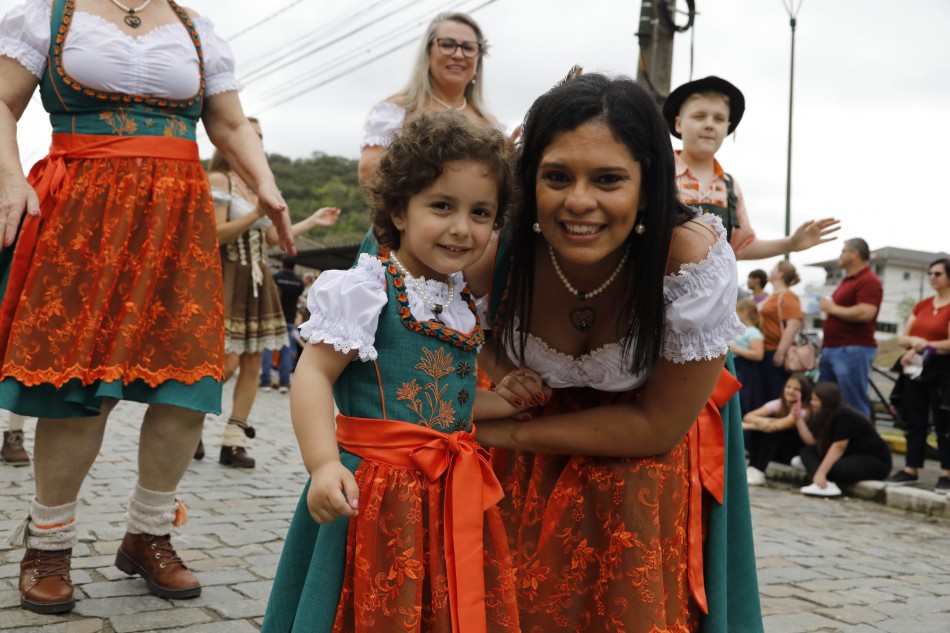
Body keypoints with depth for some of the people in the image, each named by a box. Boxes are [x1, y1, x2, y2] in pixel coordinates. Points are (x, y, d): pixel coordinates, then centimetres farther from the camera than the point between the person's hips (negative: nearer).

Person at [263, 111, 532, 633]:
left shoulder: (465, 304, 11)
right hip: (376, 488, -7)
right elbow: (313, 375, -19)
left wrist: (508, 400, 13)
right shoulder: (366, 289, -12)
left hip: (454, 494, 7)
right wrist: (324, 464, -29)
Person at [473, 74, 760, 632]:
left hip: (651, 455, -2)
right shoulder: (500, 247, -26)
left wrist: (509, 435, -21)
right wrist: (498, 379, -25)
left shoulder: (695, 260, -33)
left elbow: (658, 426, -23)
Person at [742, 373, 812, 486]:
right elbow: (748, 416, -14)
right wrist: (761, 421, -38)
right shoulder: (778, 404, -4)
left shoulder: (804, 410, -17)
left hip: (793, 452, -4)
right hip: (775, 451, 4)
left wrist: (747, 426, -30)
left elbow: (779, 425, -32)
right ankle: (752, 468, -23)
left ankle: (758, 472, -29)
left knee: (773, 430, -30)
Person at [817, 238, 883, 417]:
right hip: (831, 349, 10)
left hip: (853, 350, -10)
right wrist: (824, 348, 24)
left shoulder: (869, 281, -11)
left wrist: (832, 308, -13)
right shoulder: (847, 280, 19)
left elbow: (864, 313, -25)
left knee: (854, 407, -7)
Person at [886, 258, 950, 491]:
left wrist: (923, 346, -14)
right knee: (915, 422, 10)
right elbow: (902, 337, 10)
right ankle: (910, 469, 16)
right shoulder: (921, 306, 12)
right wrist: (914, 342, -10)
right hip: (916, 369, 7)